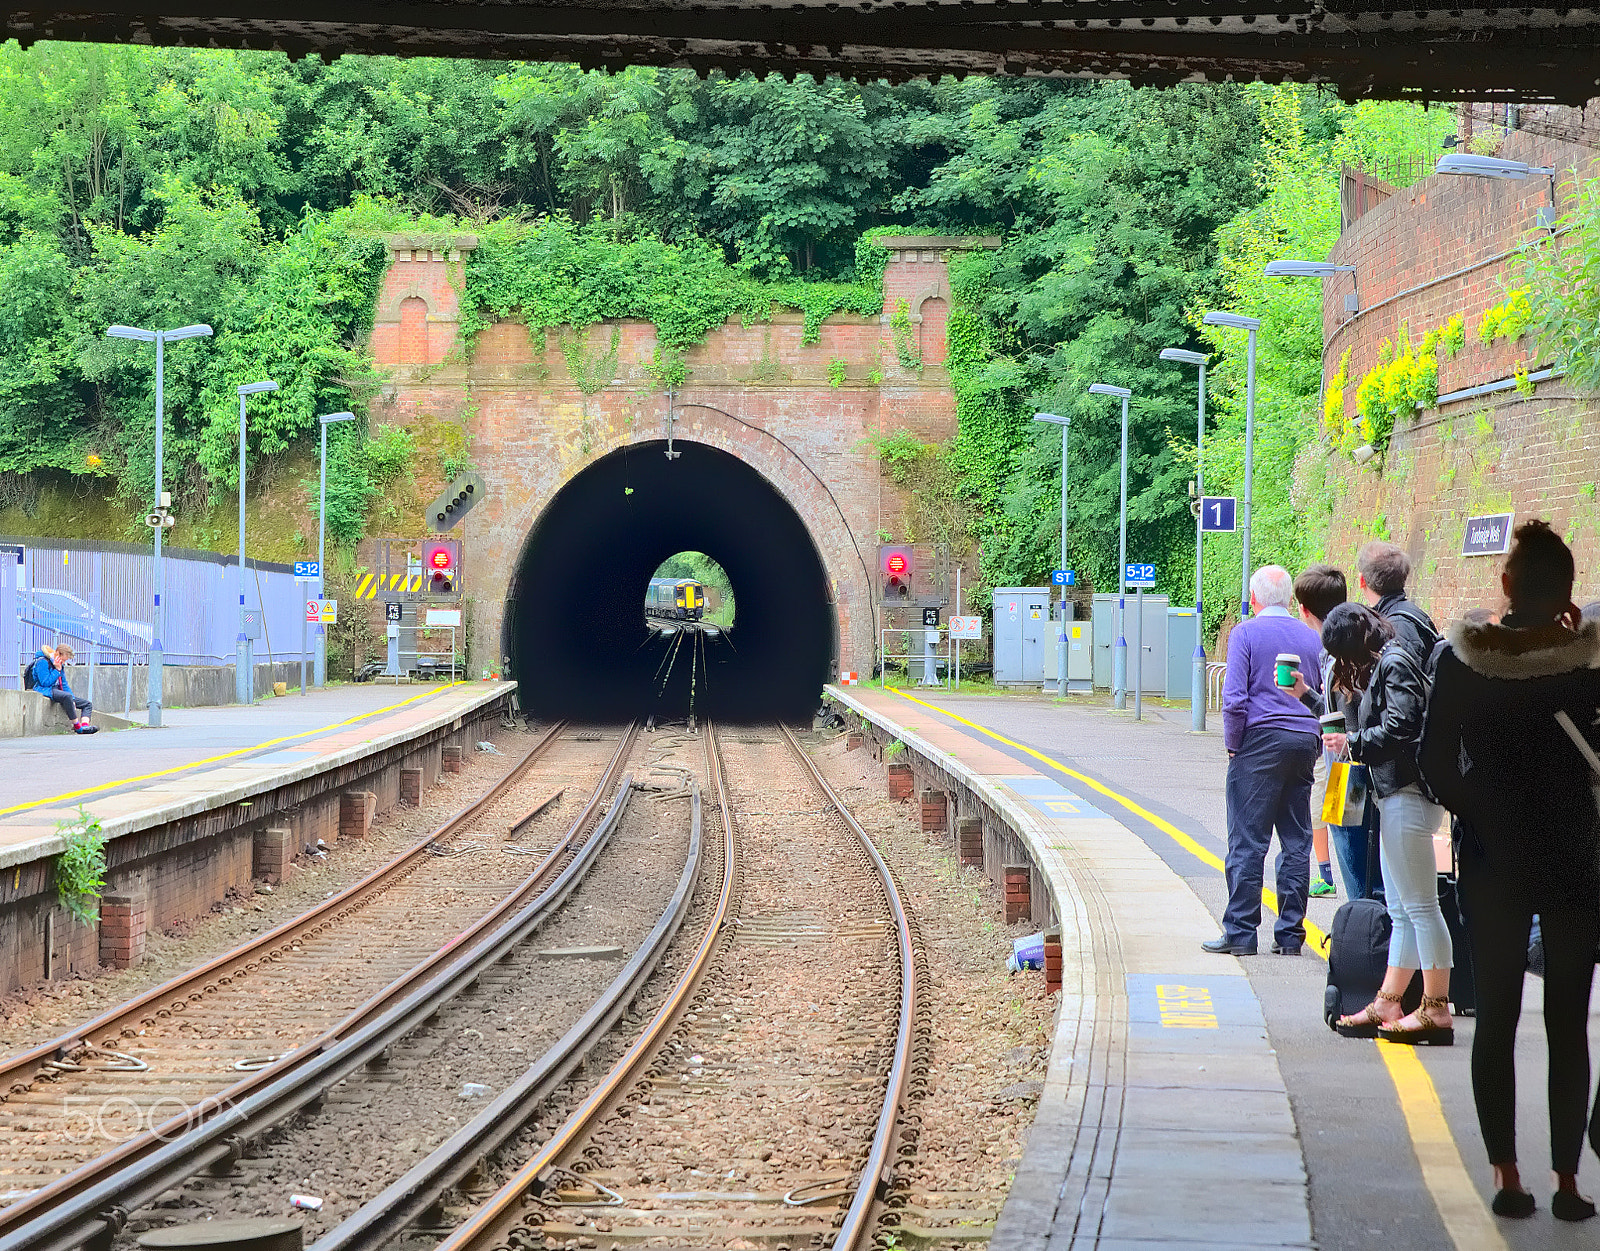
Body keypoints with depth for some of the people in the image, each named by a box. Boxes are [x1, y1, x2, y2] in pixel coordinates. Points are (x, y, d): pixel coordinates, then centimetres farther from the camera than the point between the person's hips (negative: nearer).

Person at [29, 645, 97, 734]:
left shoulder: (60, 665, 18)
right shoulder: (43, 662, -9)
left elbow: (64, 685, 18)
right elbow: (45, 683, -18)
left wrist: (72, 699, 3)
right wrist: (57, 670, -12)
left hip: (57, 691, 9)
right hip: (45, 691, -9)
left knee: (87, 704, 0)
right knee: (67, 696, -40)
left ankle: (85, 725, -27)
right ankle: (77, 726, -36)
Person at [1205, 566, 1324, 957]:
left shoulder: (1245, 634, -4)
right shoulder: (1311, 638, 10)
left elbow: (1235, 698, -12)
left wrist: (1232, 745, -1)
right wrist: (1313, 744, 17)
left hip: (1260, 739, -5)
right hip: (1304, 744, 5)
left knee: (1247, 842, -2)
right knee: (1297, 843, 8)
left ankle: (1240, 932, -2)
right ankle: (1290, 934, 9)